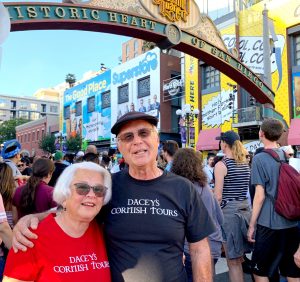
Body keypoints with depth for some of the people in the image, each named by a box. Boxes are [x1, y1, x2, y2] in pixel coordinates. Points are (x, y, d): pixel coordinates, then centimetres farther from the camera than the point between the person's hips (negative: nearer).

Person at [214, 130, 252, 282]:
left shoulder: (221, 165, -11)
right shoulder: (246, 164, 9)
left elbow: (218, 197, -13)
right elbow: (247, 189, 14)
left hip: (229, 211, -7)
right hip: (246, 209, 7)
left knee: (233, 262, 3)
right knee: (240, 258, 18)